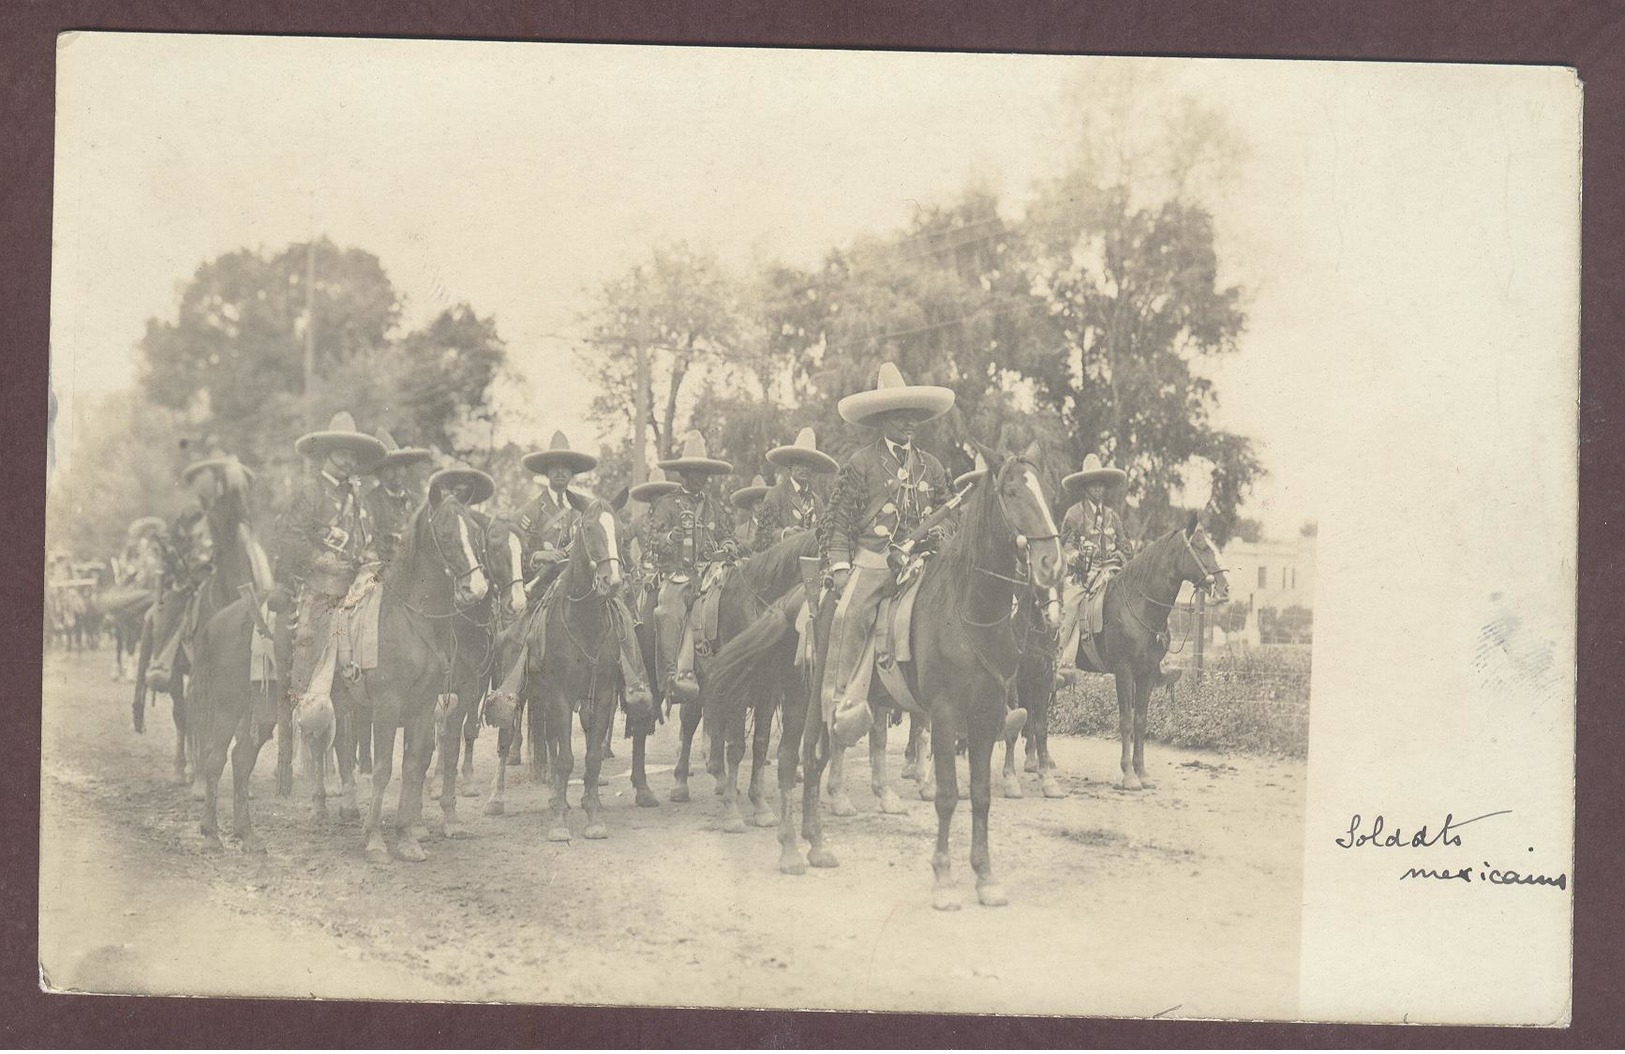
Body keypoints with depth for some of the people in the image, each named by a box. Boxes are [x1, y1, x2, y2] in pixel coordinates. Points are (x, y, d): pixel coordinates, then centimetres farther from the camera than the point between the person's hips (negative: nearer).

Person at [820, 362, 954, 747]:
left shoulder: (932, 467, 18)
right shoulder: (861, 463, 6)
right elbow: (839, 519, 3)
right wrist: (839, 565, -7)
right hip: (871, 561, -3)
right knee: (849, 615, -26)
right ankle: (841, 704, -23)